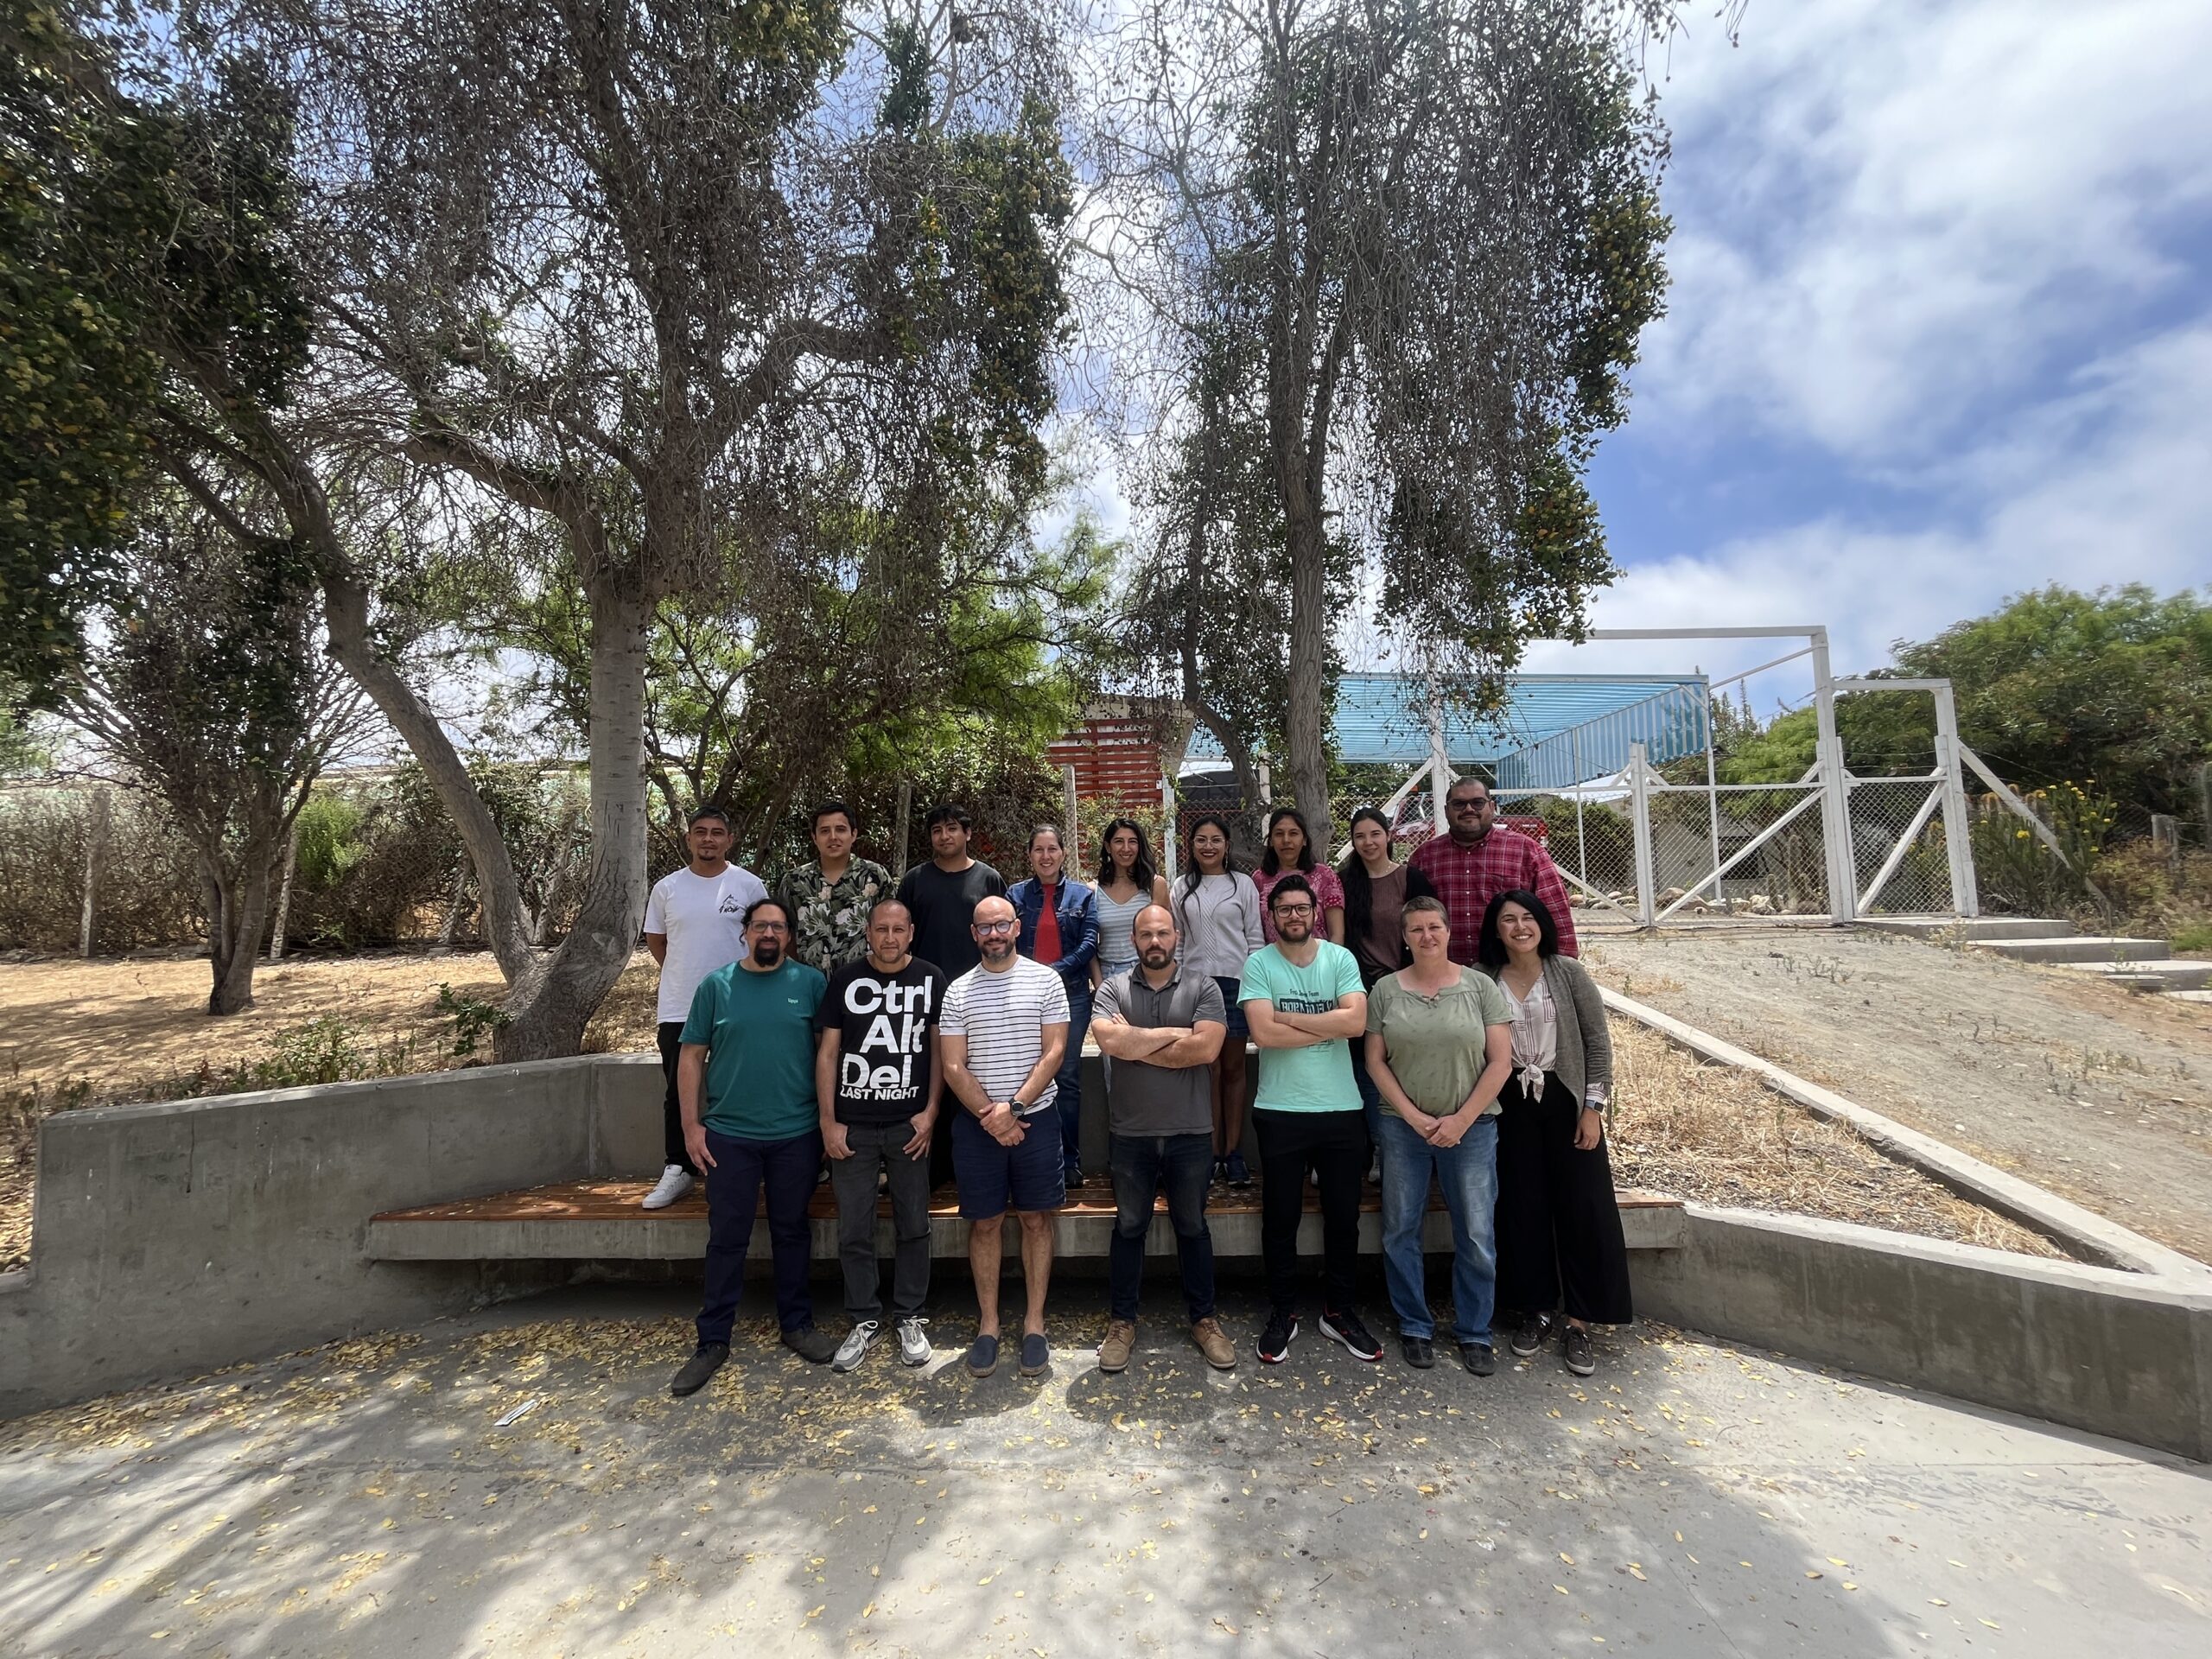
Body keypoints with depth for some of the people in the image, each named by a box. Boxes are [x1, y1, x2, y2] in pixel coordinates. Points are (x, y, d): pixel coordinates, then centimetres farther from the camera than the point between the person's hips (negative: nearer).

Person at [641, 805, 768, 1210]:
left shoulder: (750, 885, -4)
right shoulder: (667, 888, 2)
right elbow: (655, 939, 14)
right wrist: (684, 974, 10)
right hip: (678, 1008, 2)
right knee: (677, 1093, 9)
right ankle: (678, 1169, 22)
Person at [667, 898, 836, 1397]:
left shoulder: (810, 983, -1)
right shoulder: (716, 986, 1)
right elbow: (692, 1056, 3)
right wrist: (692, 1124, -2)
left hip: (796, 1134, 0)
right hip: (729, 1136, 0)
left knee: (791, 1231, 14)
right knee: (726, 1238, 7)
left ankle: (797, 1324, 30)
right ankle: (713, 1340, 22)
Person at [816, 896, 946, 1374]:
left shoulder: (930, 979, 0)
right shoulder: (845, 979, 0)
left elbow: (939, 1048, 3)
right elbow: (827, 1053, 1)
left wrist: (930, 1111, -4)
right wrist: (828, 1121, -3)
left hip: (909, 1125, 0)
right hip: (852, 1127, 0)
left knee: (912, 1225, 8)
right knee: (854, 1230, 7)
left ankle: (909, 1318, 25)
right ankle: (865, 1321, 24)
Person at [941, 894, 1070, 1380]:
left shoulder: (1046, 980, -2)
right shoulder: (958, 992, 2)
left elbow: (1053, 1053, -7)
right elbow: (953, 1068, -2)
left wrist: (1012, 1108, -13)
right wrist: (989, 1115, -12)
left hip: (1036, 1118, -1)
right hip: (976, 1124, 1)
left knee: (1036, 1218, 7)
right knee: (985, 1223, 9)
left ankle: (1034, 1323, 21)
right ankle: (988, 1325, 23)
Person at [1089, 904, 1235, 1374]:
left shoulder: (1203, 987, -4)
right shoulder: (1113, 988, -2)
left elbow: (1206, 1049, -18)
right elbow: (1110, 1040, -20)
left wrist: (1134, 1044, -12)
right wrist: (1175, 1033, -15)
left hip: (1191, 1132, 0)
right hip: (1130, 1133, 0)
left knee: (1192, 1226, 15)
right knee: (1129, 1226, 14)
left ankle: (1204, 1318, 32)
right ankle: (1121, 1321, 30)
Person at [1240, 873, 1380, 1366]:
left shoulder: (1340, 959, 0)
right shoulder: (1258, 963, -6)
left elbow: (1357, 1020, -14)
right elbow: (1263, 1032, -18)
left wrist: (1287, 1016, -14)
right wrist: (1328, 1026, -12)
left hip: (1342, 1108, 2)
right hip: (1281, 1111, -2)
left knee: (1344, 1216, 14)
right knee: (1281, 1218, 11)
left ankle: (1338, 1311, 34)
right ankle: (1283, 1314, 30)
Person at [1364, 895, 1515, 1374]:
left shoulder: (1480, 986, -1)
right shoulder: (1386, 990, 1)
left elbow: (1501, 1061, -3)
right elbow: (1375, 1062, 0)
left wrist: (1460, 1120, -8)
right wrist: (1415, 1118, -8)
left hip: (1471, 1127, 0)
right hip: (1404, 1126, 1)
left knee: (1476, 1236, 5)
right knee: (1401, 1231, 8)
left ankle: (1474, 1333, 25)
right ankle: (1414, 1327, 26)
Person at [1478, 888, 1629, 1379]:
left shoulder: (1569, 972, -3)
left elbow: (1597, 1042, -2)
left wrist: (1592, 1107, -7)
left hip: (1566, 1100, -1)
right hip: (1511, 1106, 1)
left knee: (1583, 1208, 1)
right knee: (1522, 1207, 7)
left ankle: (1579, 1323, 14)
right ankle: (1537, 1310, 23)